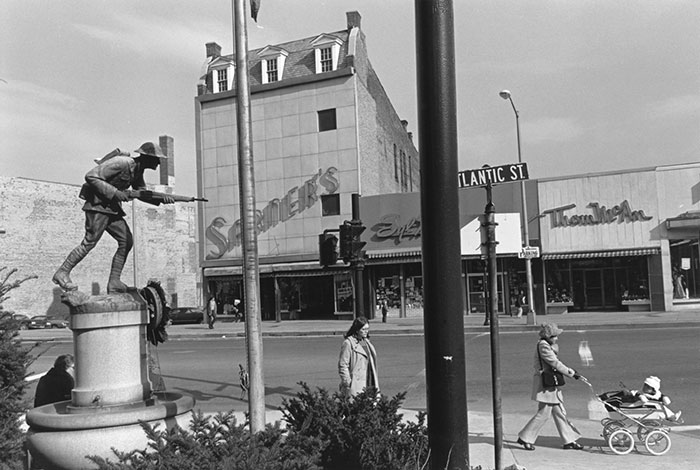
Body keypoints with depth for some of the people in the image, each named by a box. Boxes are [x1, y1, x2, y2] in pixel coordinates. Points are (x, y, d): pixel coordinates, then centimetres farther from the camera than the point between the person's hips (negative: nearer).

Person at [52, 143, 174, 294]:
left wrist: (162, 198, 1)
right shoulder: (121, 163, -21)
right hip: (98, 204, -9)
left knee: (126, 241, 1)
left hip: (112, 208, 9)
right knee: (90, 241, -11)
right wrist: (114, 192, -27)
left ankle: (114, 281, 3)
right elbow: (90, 176, -22)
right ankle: (62, 273, 2)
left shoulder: (138, 169, 8)